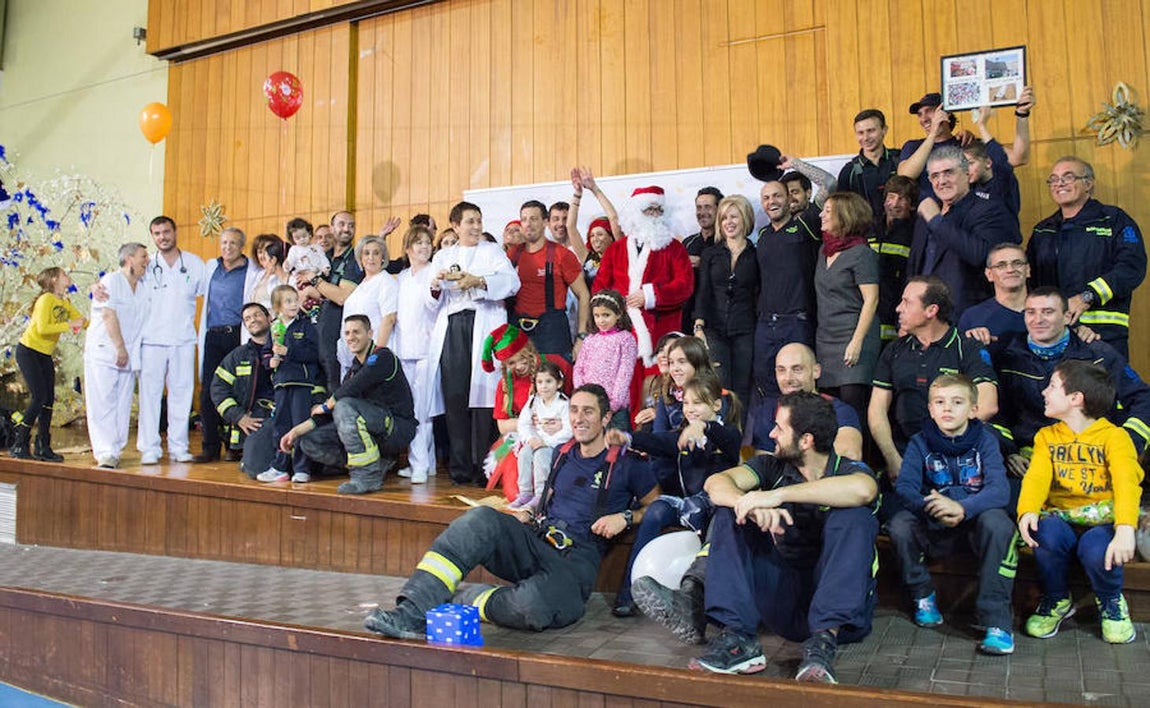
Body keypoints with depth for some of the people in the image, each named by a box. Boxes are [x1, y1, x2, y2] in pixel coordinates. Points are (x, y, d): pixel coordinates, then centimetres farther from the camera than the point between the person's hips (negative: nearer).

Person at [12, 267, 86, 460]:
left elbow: (84, 321, 4)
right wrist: (69, 325, -26)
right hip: (28, 351, -8)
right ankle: (19, 446, -5)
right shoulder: (46, 299, -16)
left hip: (45, 355, 8)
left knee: (49, 399, 3)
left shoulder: (65, 303, 9)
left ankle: (43, 448, 8)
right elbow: (42, 328, -28)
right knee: (38, 397, -14)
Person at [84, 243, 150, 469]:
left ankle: (115, 451, 8)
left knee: (123, 404, 3)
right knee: (102, 403, -7)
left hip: (128, 355, 6)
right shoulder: (110, 281, -4)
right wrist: (120, 348, -13)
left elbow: (148, 319, 15)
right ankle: (105, 453, -9)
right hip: (103, 351, -6)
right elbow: (109, 316, -11)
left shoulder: (144, 287, 15)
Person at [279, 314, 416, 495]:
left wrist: (325, 406, -2)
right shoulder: (354, 369, 17)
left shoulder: (382, 356, -8)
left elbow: (352, 389, -20)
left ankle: (368, 474, -25)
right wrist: (297, 431, 4)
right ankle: (378, 464, 0)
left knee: (345, 406, -31)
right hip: (373, 431, 9)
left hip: (399, 427, -8)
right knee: (310, 442, -2)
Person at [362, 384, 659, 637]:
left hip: (576, 559, -5)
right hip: (536, 542, 5)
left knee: (531, 605, -40)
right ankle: (412, 612, -35)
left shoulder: (624, 465, 7)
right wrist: (528, 516, 13)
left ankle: (463, 600, -10)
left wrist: (625, 517, -8)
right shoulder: (562, 455, 23)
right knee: (482, 518, -29)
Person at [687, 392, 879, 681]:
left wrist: (779, 495, -32)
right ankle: (737, 636, -23)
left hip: (840, 610, -3)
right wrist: (751, 505, -32)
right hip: (784, 598, 4)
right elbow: (716, 482, -10)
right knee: (729, 513, -10)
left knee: (853, 516, -25)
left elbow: (863, 490, -31)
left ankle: (824, 640, -34)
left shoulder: (848, 470, -4)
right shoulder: (773, 467, 8)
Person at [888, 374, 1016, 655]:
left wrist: (962, 508, -39)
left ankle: (998, 622, -28)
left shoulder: (984, 440, -6)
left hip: (975, 521, -1)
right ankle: (923, 598, -2)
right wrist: (933, 508, -35)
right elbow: (904, 487, -14)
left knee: (997, 523, -34)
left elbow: (999, 490, -20)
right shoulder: (920, 443, -2)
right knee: (900, 523, -28)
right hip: (935, 528, 1)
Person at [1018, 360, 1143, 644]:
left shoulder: (1114, 436, -2)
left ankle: (1111, 602, 3)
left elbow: (1126, 483, -19)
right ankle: (1056, 600, -2)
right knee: (1046, 534, -32)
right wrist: (1027, 510, -30)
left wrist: (1125, 529, -38)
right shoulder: (1047, 436, 10)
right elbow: (1037, 476, -8)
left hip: (1102, 521, -2)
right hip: (1060, 518, 3)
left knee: (1097, 551, -35)